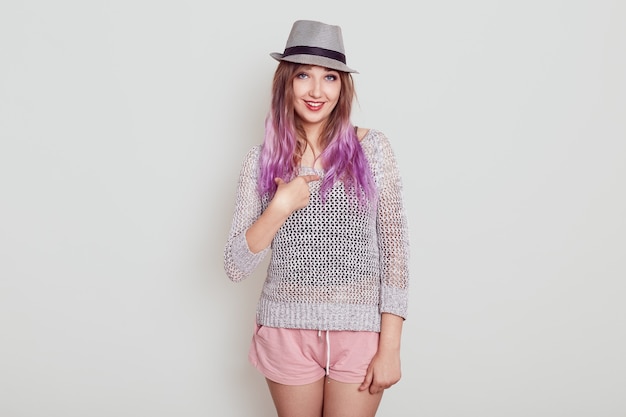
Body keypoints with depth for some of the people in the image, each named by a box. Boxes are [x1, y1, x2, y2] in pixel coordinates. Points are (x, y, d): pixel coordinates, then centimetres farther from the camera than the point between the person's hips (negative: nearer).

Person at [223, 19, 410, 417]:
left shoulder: (372, 147, -5)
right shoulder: (262, 159, -2)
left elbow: (395, 249, -4)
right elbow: (236, 267, -3)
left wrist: (390, 347, -8)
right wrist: (280, 208, -17)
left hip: (359, 332, -1)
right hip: (288, 332, 1)